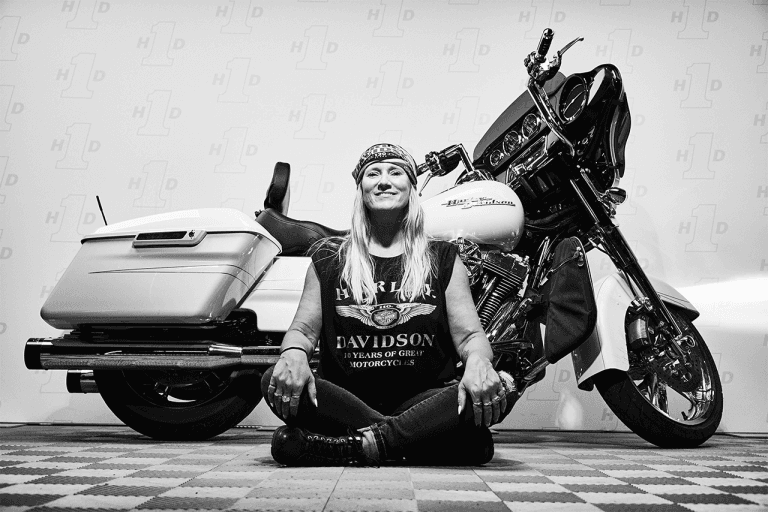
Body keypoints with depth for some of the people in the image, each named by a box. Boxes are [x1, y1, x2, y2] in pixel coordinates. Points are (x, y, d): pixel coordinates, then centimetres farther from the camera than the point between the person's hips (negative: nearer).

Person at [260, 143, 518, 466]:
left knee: (503, 388, -29)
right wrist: (293, 354, -18)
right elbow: (304, 329, 8)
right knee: (276, 381, -29)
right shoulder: (328, 258, 13)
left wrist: (478, 361, -20)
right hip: (344, 400, 0)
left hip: (424, 400, 0)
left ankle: (356, 444, -30)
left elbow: (469, 333, 5)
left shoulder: (442, 258, 12)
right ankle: (408, 441, -26)